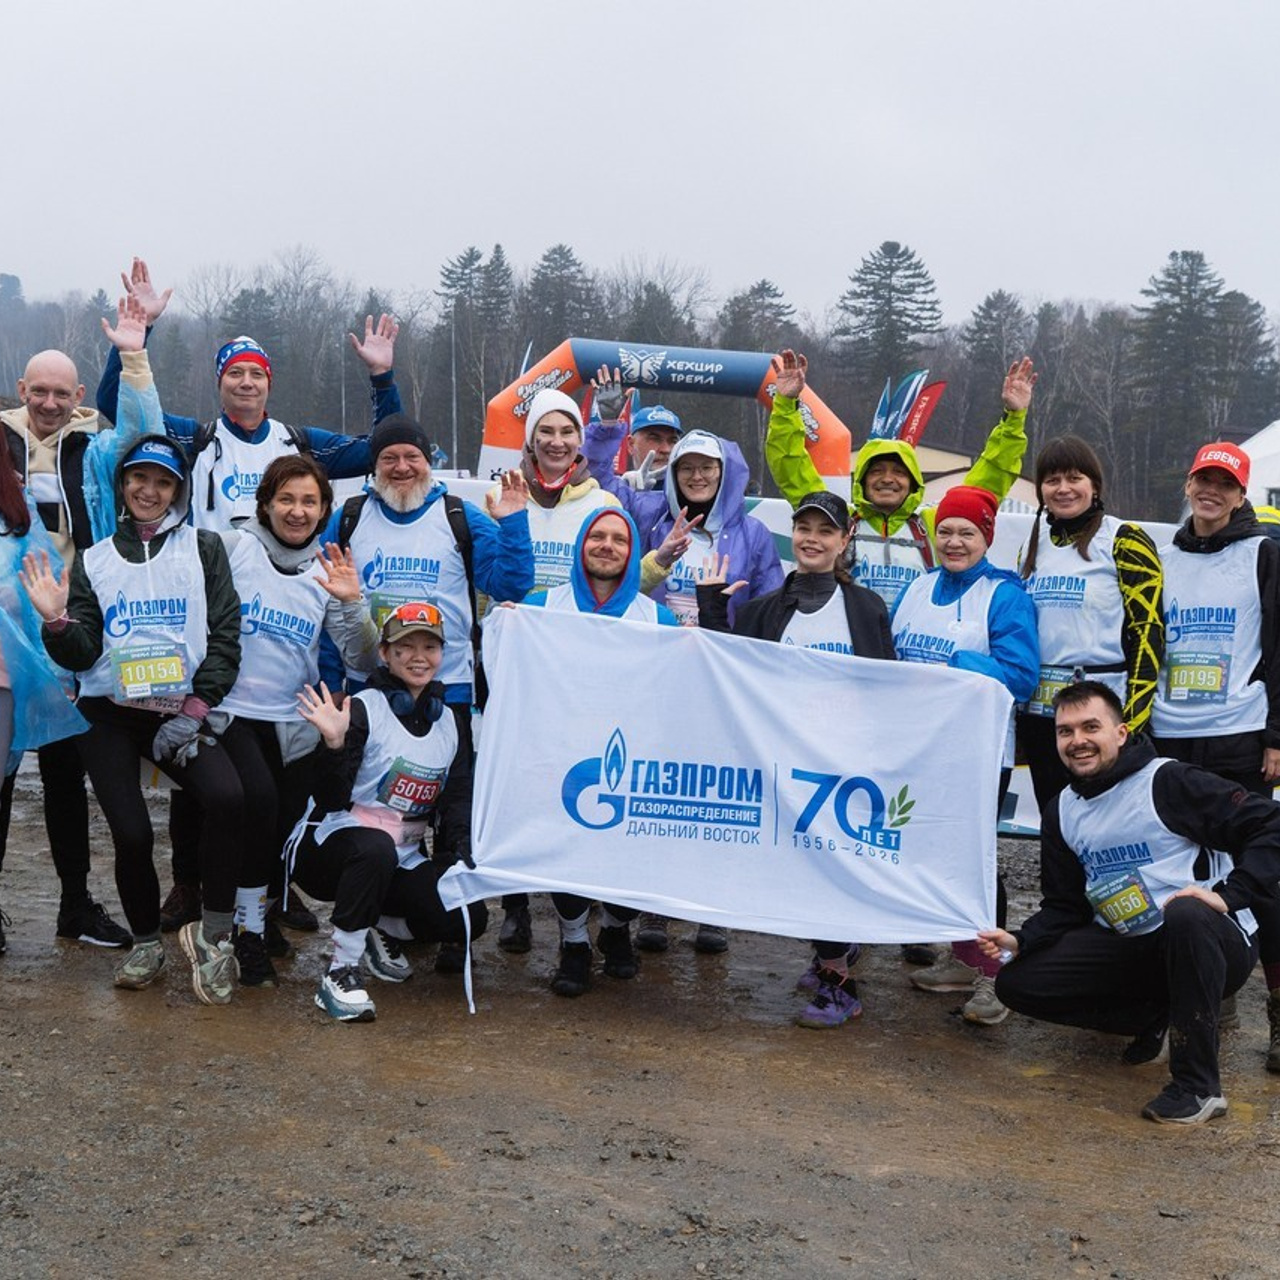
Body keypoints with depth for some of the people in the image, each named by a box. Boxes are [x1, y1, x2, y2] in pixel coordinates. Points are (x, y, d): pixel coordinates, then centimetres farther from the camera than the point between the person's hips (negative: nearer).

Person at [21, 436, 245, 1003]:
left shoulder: (203, 550, 6)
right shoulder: (93, 560, 11)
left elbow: (225, 638, -1)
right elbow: (82, 654, 5)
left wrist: (192, 712, -9)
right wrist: (56, 621, -16)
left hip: (180, 715, -1)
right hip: (109, 713, 1)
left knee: (227, 797, -27)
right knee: (131, 833, -13)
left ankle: (214, 932, -9)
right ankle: (146, 943, 14)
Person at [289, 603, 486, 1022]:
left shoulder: (449, 721, 9)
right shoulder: (363, 709, -10)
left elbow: (456, 801, 8)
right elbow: (331, 800, -16)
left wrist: (462, 857, -9)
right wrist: (335, 744, -33)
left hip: (402, 862, 6)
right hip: (330, 845, -6)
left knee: (468, 918, -15)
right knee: (375, 848, -39)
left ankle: (379, 932, 14)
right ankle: (340, 973, -25)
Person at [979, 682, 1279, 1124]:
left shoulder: (1169, 782, -12)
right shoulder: (1061, 813, 8)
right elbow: (1065, 906, 11)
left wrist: (1227, 894, -27)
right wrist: (1019, 942, -8)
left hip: (1211, 942, -6)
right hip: (1125, 945, 6)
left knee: (1187, 916, -41)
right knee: (1016, 983, -8)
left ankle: (1198, 1085, -25)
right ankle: (1156, 1017, 10)